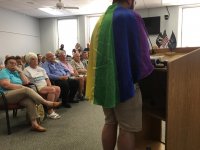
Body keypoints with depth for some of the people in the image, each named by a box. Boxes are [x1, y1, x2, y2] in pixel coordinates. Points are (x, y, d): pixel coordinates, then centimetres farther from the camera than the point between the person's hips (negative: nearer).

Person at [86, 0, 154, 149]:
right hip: (125, 81, -8)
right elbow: (140, 52, -11)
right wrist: (147, 69, 9)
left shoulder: (101, 20, 13)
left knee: (110, 123, 17)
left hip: (104, 79, 8)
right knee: (127, 129, 3)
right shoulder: (130, 17, -9)